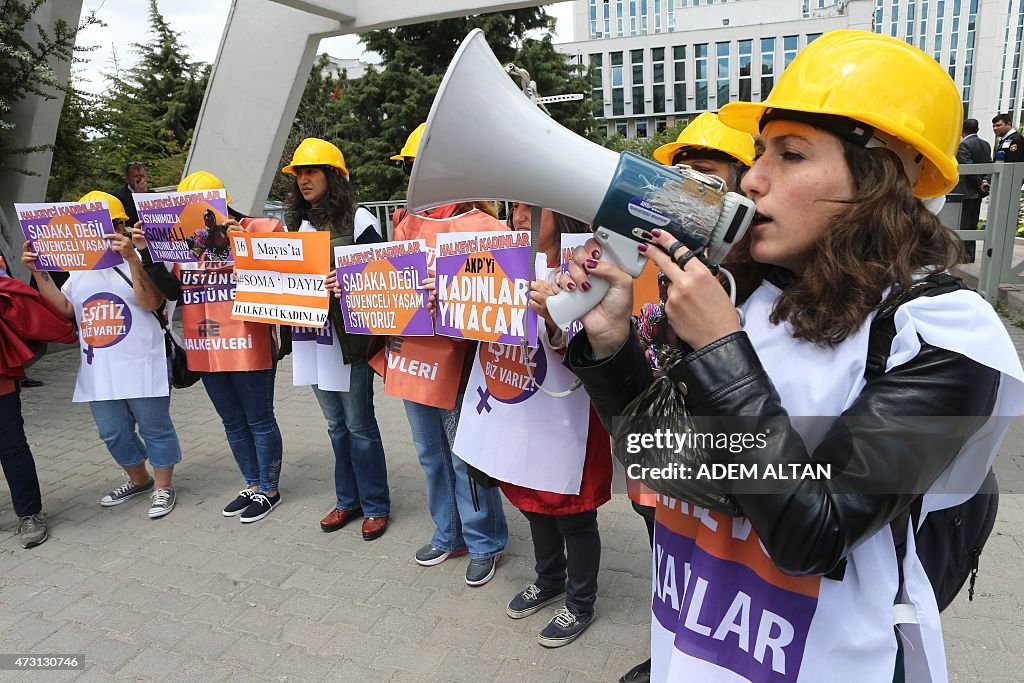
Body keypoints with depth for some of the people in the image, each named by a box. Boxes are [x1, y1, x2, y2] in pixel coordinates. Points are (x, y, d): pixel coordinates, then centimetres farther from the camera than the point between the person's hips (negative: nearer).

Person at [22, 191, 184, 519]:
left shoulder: (140, 260, -7)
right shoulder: (80, 267, 14)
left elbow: (151, 302, -21)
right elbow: (65, 308, 9)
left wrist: (131, 258, -28)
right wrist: (39, 272, 2)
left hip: (141, 366, -7)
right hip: (98, 371, 7)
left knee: (155, 428, 5)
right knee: (113, 433, 17)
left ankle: (163, 487, 22)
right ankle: (139, 480, 38)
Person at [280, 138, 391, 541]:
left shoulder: (355, 219, -7)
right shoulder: (294, 223, 12)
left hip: (347, 336, -6)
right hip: (310, 337, 6)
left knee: (359, 424, 2)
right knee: (335, 424, 16)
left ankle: (376, 505, 17)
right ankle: (348, 499, 29)